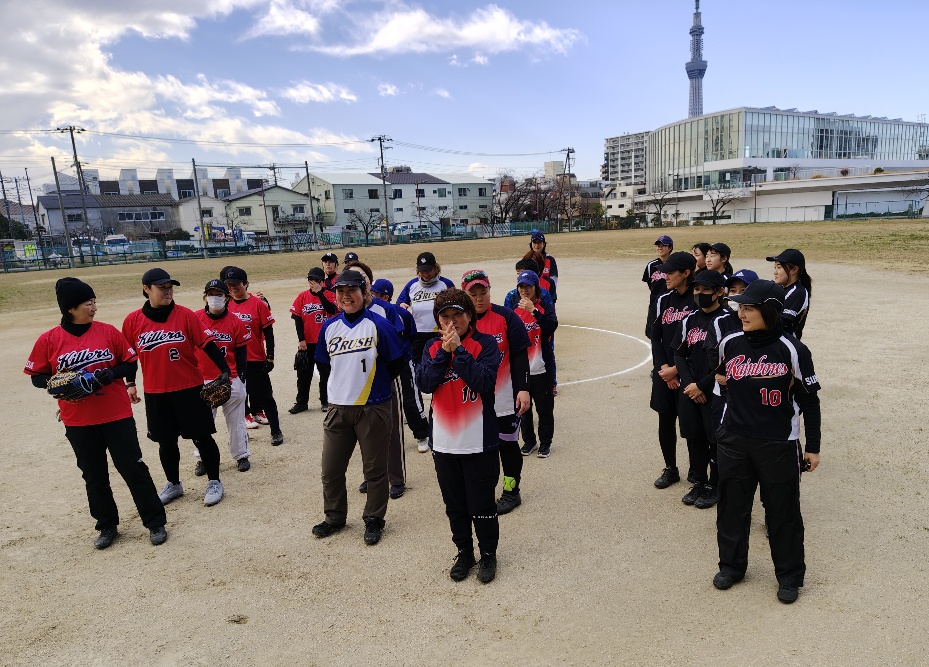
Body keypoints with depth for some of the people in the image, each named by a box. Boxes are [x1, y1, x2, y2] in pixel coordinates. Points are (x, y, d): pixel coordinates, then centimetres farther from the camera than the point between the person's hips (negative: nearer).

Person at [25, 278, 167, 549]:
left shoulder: (108, 331, -3)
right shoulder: (49, 340, -3)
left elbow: (131, 363, 3)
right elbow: (37, 376, 5)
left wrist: (112, 373, -16)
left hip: (117, 416, -1)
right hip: (79, 422, 1)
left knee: (133, 468, 2)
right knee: (94, 475, 13)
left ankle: (156, 523, 14)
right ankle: (107, 526, 31)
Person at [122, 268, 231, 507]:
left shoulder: (185, 314, -7)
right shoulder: (133, 321, -1)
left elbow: (207, 344, -8)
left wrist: (225, 370, -16)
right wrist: (130, 384, 12)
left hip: (190, 389, -2)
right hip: (155, 394, 2)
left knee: (201, 437, 5)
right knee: (166, 442, 15)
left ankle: (214, 482, 21)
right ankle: (173, 484, 34)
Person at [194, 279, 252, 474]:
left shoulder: (235, 322, -2)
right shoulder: (195, 319, -1)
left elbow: (241, 352, 2)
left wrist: (241, 378, -1)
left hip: (231, 380, -1)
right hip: (202, 380, 1)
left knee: (236, 421, 8)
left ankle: (241, 456, 21)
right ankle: (203, 459, 21)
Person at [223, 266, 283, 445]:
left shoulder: (258, 304, -9)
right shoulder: (226, 305, 2)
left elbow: (268, 333, -7)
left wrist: (270, 357, -9)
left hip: (256, 359, -4)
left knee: (265, 395, 0)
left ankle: (276, 431, 6)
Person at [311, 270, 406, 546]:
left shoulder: (378, 325, -10)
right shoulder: (329, 327, 4)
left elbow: (397, 363, -4)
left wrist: (374, 382, 6)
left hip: (373, 409, -4)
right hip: (338, 408, 4)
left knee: (375, 469, 8)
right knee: (331, 469, 12)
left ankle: (374, 521, 26)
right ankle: (334, 517, 33)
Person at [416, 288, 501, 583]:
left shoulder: (485, 344, -6)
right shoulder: (433, 347, 6)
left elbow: (484, 382, -20)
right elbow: (424, 382, -8)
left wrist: (458, 349, -21)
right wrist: (445, 351, -16)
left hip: (479, 442, -4)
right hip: (443, 442, 4)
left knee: (482, 505, 8)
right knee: (455, 505, 17)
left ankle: (488, 554, 31)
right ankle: (464, 552, 37)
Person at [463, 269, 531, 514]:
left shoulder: (507, 317, -8)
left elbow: (519, 356, -7)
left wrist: (523, 389, -12)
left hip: (504, 398, -3)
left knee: (507, 444, 9)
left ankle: (511, 492, 26)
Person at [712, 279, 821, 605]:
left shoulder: (792, 350, -12)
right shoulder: (730, 343, -3)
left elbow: (809, 401, -5)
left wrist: (813, 446, -2)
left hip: (779, 445, -3)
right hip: (734, 441, 4)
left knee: (782, 512, 9)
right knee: (731, 505, 14)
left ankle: (790, 575, 30)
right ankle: (731, 565, 34)